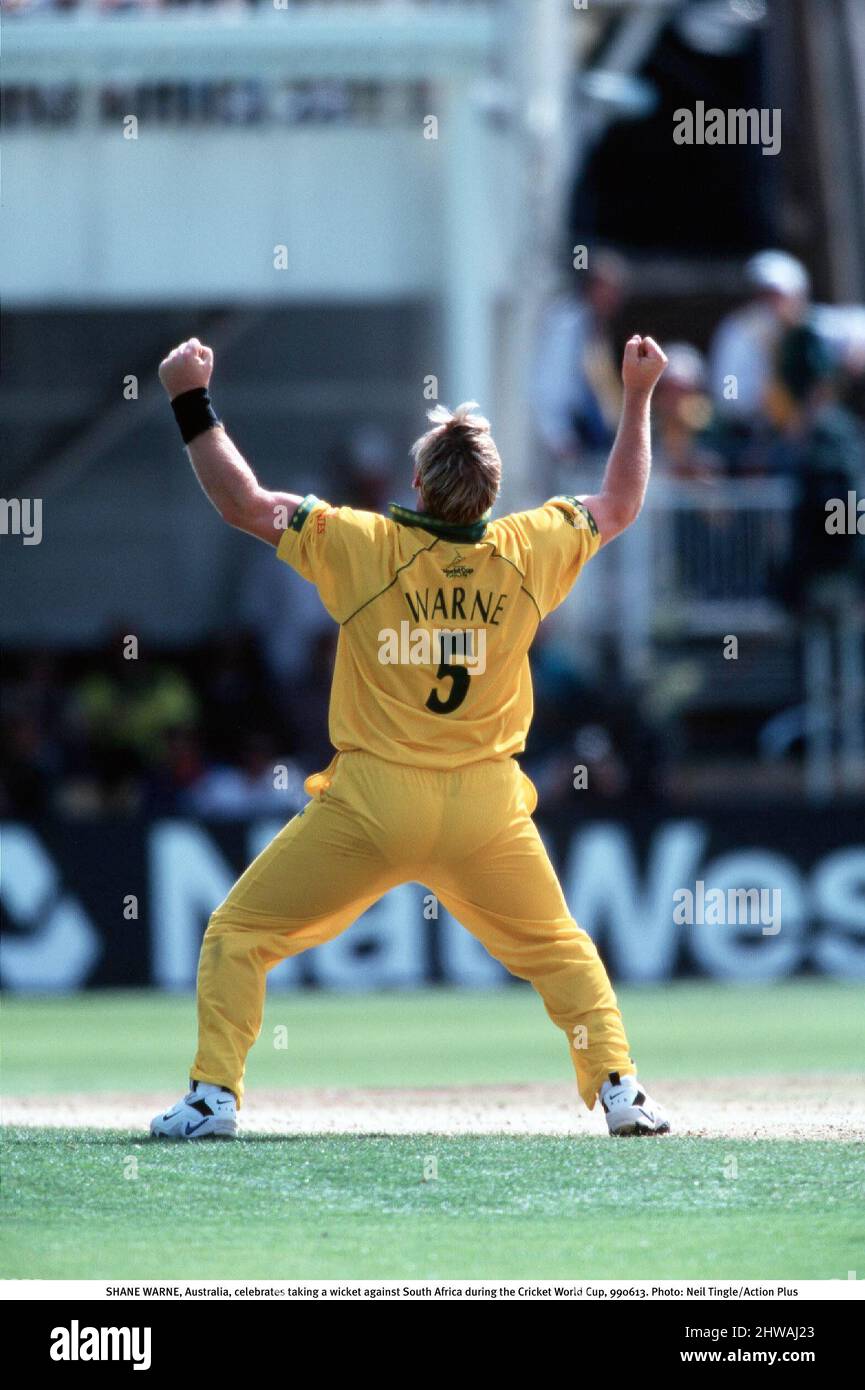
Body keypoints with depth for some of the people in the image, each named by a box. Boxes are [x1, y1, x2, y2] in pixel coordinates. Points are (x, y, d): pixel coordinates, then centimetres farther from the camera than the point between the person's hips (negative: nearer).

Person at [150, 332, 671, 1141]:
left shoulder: (362, 546, -11)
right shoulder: (528, 553, -3)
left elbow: (244, 503, -7)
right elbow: (620, 505, 14)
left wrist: (192, 403, -1)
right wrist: (638, 397, 21)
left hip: (370, 808, -3)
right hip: (487, 810, 3)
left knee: (238, 935, 8)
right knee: (558, 950, 22)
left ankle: (212, 1097, -3)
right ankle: (618, 1090, 11)